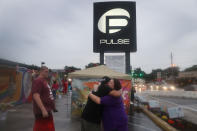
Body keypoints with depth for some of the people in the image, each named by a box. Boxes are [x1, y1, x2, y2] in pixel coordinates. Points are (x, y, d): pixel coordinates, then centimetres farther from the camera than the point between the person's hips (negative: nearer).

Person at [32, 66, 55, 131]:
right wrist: (43, 110, -29)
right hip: (42, 112, -10)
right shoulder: (38, 81, -16)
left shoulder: (44, 81, 15)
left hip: (47, 110, 10)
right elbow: (36, 96, -25)